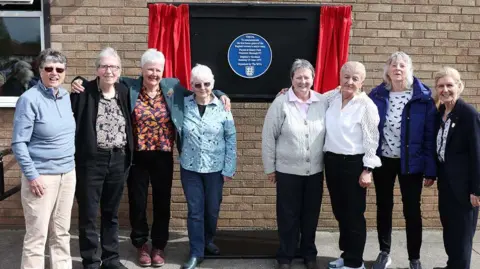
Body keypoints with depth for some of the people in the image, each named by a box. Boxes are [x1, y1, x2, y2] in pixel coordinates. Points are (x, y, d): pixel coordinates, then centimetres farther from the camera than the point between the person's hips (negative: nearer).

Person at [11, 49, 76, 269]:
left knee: (61, 232, 15)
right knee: (37, 235, 1)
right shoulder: (29, 99, -12)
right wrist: (32, 175, -15)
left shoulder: (65, 96, 7)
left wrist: (71, 162, 14)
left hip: (68, 173, 6)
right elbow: (18, 143, -13)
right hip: (42, 175, -6)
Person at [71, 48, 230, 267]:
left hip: (163, 156, 1)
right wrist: (80, 82, -12)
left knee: (162, 202, 10)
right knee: (137, 202, 10)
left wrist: (219, 95, 4)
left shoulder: (173, 87, 3)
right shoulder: (128, 86, -2)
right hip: (137, 156, -1)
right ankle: (141, 244, 30)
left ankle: (159, 246, 28)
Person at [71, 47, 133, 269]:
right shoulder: (84, 92, -9)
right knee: (88, 214, 6)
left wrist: (128, 157, 8)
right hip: (91, 160, -4)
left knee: (111, 213, 16)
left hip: (118, 160, 4)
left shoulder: (124, 92, 5)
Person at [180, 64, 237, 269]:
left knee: (212, 209, 13)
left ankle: (208, 241, 38)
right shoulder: (184, 104, -4)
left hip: (215, 168, 0)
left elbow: (231, 139, -3)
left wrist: (229, 168, -5)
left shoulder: (222, 107, -6)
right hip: (190, 167, 0)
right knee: (195, 211, 5)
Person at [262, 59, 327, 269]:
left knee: (311, 215, 15)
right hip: (287, 171, -3)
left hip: (315, 171, 3)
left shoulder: (322, 102, -1)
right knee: (288, 215, 9)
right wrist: (269, 167, -3)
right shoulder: (281, 103, -9)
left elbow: (328, 133, 6)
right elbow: (268, 137, -5)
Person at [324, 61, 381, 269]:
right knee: (340, 211, 16)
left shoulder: (366, 105, -10)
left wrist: (367, 170, -12)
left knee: (354, 214, 4)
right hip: (332, 161, 6)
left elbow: (371, 140, -10)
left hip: (354, 164, -6)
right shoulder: (332, 97, 5)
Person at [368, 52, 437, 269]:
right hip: (382, 160, 2)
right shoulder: (377, 96, -1)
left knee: (412, 210, 6)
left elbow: (430, 135, -7)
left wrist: (430, 169, -10)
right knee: (383, 208, 13)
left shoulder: (423, 97, -7)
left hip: (411, 162, -2)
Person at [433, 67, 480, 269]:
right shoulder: (440, 112, 7)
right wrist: (434, 173, 9)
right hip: (445, 180, 7)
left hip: (463, 183, -7)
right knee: (449, 227, 18)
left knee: (462, 232, 4)